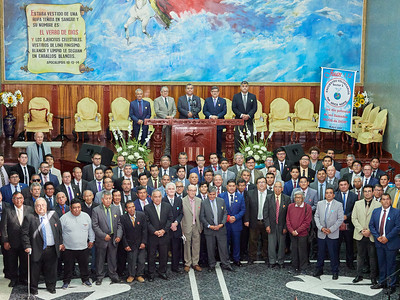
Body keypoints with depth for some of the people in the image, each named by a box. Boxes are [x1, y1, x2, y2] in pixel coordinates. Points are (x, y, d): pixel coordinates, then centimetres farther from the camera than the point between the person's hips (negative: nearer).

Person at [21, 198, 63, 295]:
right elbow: (24, 233, -6)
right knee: (35, 271, 6)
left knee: (51, 270, 13)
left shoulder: (53, 215, 6)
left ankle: (51, 287, 29)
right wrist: (27, 246, -13)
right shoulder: (29, 218, -4)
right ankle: (33, 289, 22)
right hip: (37, 250, -3)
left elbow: (59, 230, 12)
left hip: (52, 250, 3)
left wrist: (60, 243, 9)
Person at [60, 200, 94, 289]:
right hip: (68, 248, -2)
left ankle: (85, 280, 28)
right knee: (68, 266, 7)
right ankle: (66, 281, 21)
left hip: (83, 247, 2)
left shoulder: (86, 216, 2)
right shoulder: (64, 218, -7)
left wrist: (91, 240, 13)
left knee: (84, 265, 12)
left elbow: (90, 229, 12)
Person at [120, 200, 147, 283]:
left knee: (141, 260, 3)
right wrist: (125, 245, -6)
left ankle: (139, 275, 20)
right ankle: (131, 275, 19)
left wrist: (143, 242, -6)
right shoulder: (123, 218, -7)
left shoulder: (142, 215, -5)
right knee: (131, 260, 1)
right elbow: (123, 233, -4)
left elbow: (144, 230, -2)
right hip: (130, 244, -1)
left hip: (141, 243, 1)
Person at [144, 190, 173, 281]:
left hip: (164, 235, 2)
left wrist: (164, 230, -10)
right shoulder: (147, 208, -4)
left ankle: (162, 272, 22)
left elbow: (170, 219, 1)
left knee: (164, 255, 9)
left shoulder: (167, 206, 3)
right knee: (151, 256, 4)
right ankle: (151, 274, 14)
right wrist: (154, 231, -16)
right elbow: (147, 222, -6)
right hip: (152, 236, -2)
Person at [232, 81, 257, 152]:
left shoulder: (253, 96, 8)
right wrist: (241, 115, -14)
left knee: (250, 138, -1)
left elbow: (254, 108, 1)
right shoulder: (236, 96, 6)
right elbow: (234, 108, 0)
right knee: (237, 138, 0)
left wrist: (248, 115, -15)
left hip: (249, 120, 0)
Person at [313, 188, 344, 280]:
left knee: (333, 254, 1)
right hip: (321, 234, 3)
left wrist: (331, 229, -12)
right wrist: (321, 227, -7)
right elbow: (316, 216, 7)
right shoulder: (320, 204, 7)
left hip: (333, 234, -3)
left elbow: (340, 219, -5)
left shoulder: (338, 205, -3)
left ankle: (335, 272, 12)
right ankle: (319, 270, 24)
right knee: (320, 253, 11)